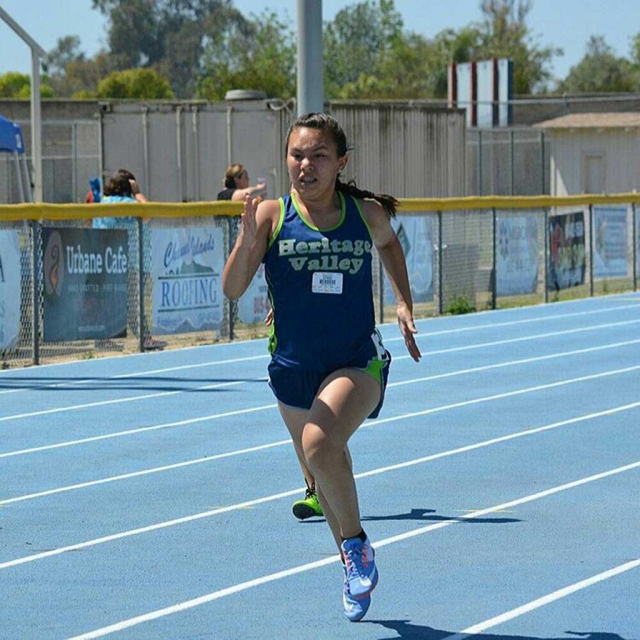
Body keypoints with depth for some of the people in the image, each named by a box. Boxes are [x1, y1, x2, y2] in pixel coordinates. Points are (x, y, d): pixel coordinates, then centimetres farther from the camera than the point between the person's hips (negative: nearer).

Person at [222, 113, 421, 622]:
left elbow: (389, 244, 21)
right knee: (323, 476, 15)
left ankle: (357, 544, -8)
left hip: (357, 362, -2)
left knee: (320, 443, -30)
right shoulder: (271, 216, -8)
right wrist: (247, 237, -30)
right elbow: (232, 290, -14)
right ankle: (357, 567, 39)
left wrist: (404, 302, 10)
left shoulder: (368, 214, -4)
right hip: (293, 368, 2)